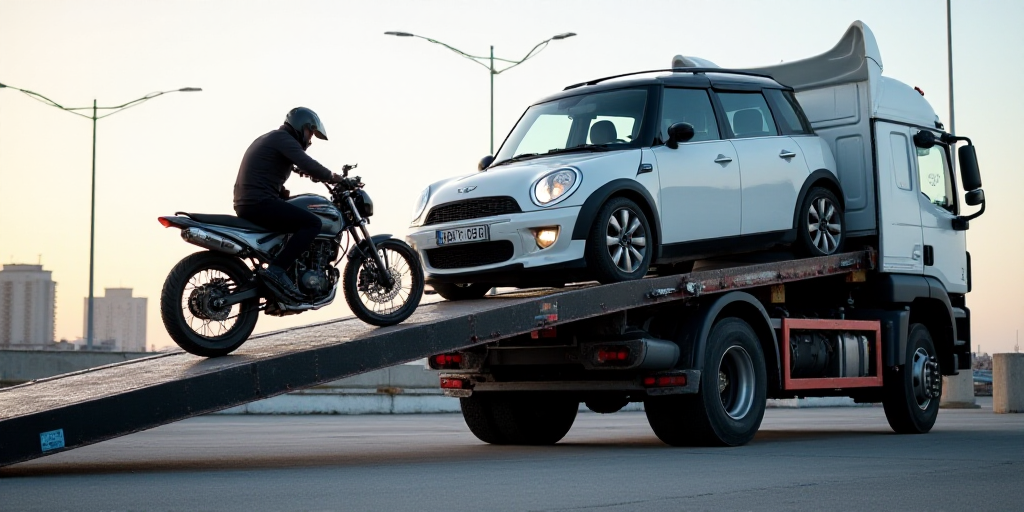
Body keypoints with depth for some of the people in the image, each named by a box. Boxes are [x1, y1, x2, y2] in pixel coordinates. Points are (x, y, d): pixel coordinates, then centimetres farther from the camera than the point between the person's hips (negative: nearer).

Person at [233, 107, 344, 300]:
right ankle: (277, 269, -24)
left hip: (246, 204, 11)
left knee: (297, 221, 29)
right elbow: (308, 165, -19)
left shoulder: (267, 139, 27)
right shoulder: (283, 138, -5)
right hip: (260, 202, -11)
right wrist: (331, 177, -6)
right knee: (312, 223, -16)